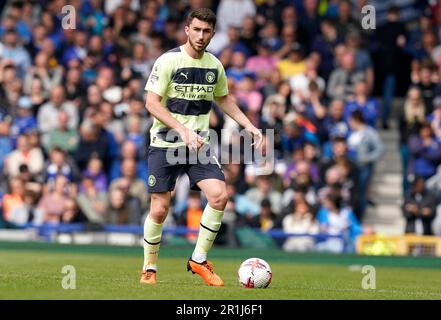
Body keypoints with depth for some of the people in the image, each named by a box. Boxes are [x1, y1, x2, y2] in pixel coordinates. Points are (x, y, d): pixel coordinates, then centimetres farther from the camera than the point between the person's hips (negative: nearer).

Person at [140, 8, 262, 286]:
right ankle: (149, 268, 16)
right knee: (160, 209, -5)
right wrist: (183, 130, -24)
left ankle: (199, 260, -1)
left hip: (199, 145, 4)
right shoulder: (168, 61, -10)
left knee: (219, 195, -15)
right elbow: (152, 103, -14)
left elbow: (224, 98, 23)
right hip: (164, 145, -4)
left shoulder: (214, 65, 6)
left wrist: (249, 126, 12)